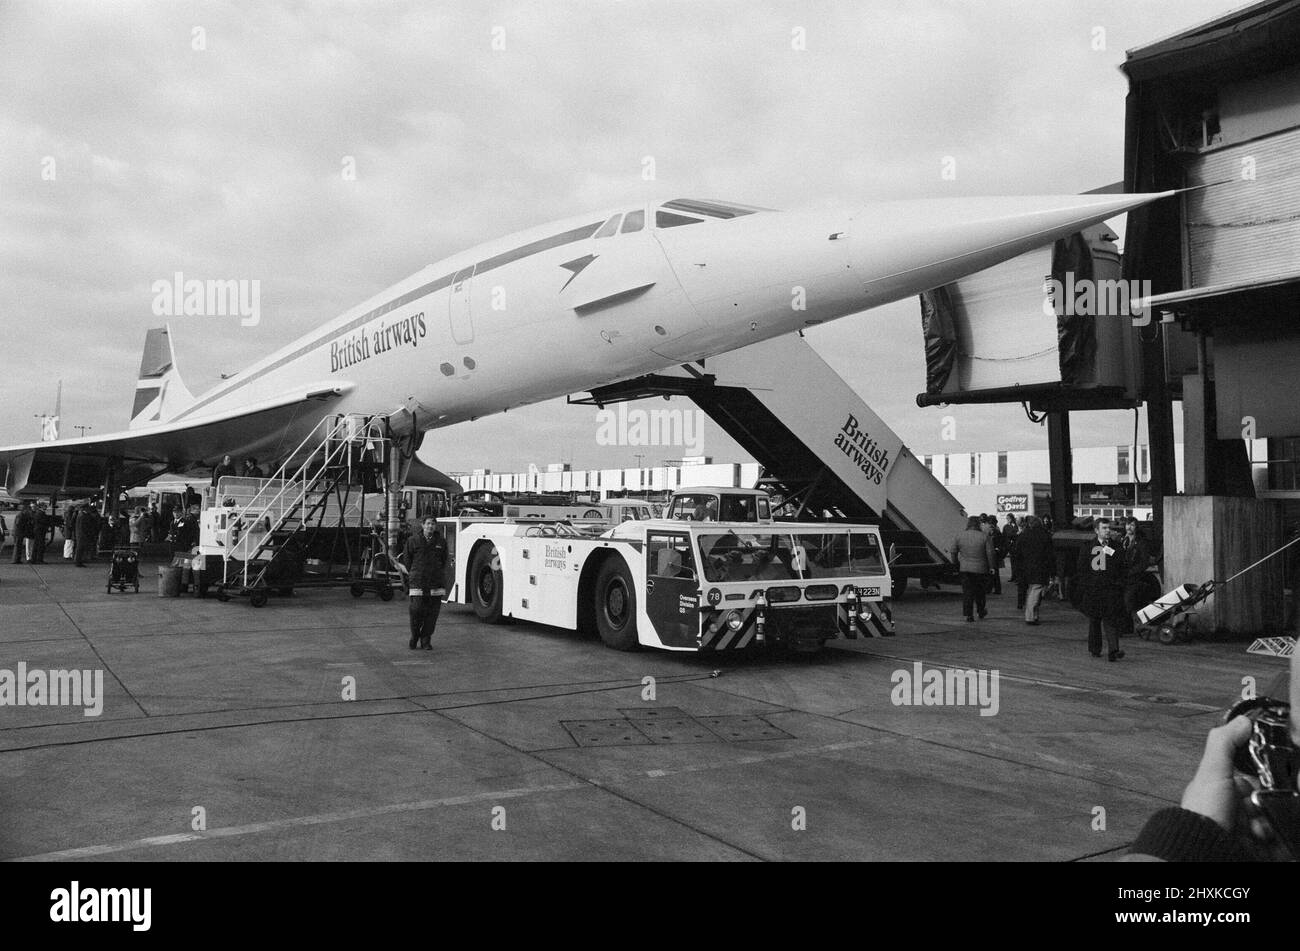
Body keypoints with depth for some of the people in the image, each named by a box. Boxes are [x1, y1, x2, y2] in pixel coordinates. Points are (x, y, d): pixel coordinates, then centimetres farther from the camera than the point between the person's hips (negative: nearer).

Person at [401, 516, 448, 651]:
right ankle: (414, 637, 14)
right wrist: (412, 574, 12)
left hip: (436, 584, 2)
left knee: (432, 613, 1)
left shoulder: (441, 541, 9)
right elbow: (406, 558, 12)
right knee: (416, 610, -8)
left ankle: (425, 640, 12)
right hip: (418, 583, -2)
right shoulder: (413, 540, 2)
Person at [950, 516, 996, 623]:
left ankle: (968, 614, 0)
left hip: (964, 568, 1)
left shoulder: (959, 536, -1)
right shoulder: (985, 536, -8)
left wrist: (956, 564, 16)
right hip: (980, 568, -1)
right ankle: (981, 611, 30)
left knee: (967, 591, 5)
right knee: (979, 591, 15)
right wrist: (991, 567, 1)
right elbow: (990, 553, -9)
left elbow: (953, 552, 3)